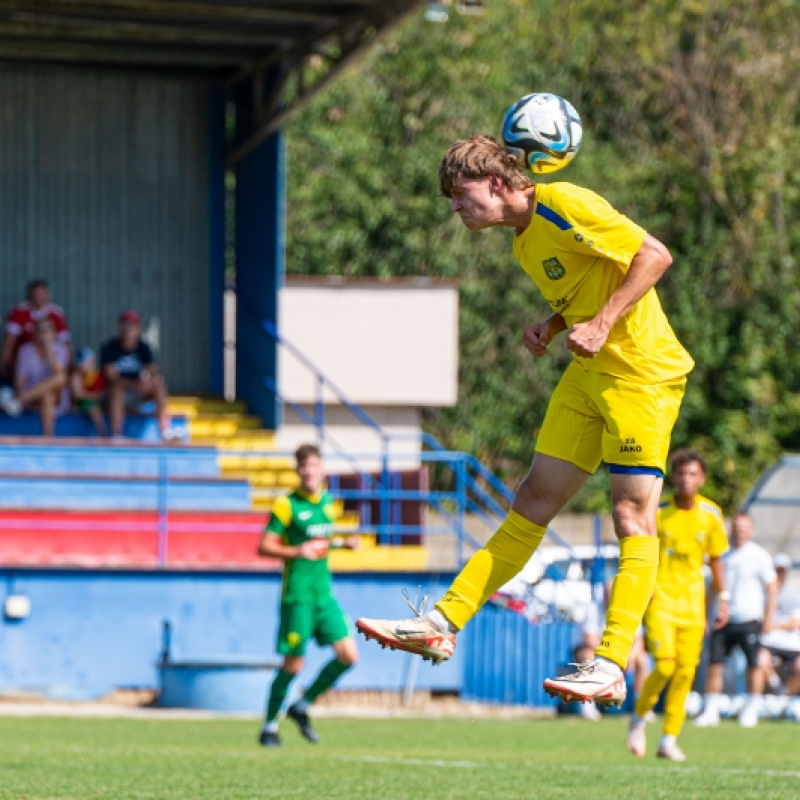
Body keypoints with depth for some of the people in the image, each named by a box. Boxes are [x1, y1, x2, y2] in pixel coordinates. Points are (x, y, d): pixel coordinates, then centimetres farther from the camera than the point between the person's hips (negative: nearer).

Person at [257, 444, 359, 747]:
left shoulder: (327, 502, 11)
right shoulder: (287, 505, -9)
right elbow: (264, 547, -10)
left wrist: (343, 543, 8)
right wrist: (298, 552, -23)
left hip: (324, 593, 6)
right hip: (297, 594, -6)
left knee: (348, 655, -2)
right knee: (293, 663, -3)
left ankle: (302, 707, 15)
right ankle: (269, 725, 14)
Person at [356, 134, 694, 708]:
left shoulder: (561, 204, -14)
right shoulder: (524, 241, 13)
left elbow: (655, 255, -17)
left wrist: (602, 325, -22)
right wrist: (550, 328, 4)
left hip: (642, 372, -9)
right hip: (588, 377, 9)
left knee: (633, 515, -11)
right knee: (533, 504, 7)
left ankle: (611, 666, -18)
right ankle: (443, 625, 4)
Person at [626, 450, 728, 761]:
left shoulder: (711, 515, 1)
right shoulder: (656, 513, -9)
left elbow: (715, 558, 12)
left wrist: (723, 599, 10)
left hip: (692, 603, 3)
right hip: (660, 598, -3)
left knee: (685, 672, -2)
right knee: (665, 666, -16)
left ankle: (670, 739, 7)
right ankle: (639, 718, 10)